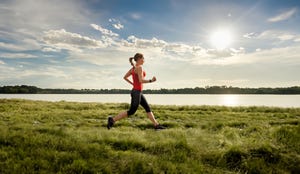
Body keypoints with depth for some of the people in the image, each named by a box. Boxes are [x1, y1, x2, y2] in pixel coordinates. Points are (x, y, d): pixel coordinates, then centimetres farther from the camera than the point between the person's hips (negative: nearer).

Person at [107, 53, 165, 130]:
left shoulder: (133, 68, 12)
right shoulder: (139, 67, -15)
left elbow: (125, 77, 16)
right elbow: (141, 80, -24)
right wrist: (151, 80, -11)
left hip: (138, 92, 10)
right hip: (137, 92, -10)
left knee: (148, 108, 11)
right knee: (131, 111, -1)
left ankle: (156, 125, 17)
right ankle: (112, 119, 4)